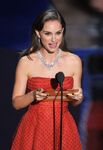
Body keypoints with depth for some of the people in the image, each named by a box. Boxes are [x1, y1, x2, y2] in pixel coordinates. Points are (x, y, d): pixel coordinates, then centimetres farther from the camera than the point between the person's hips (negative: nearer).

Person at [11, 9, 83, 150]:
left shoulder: (74, 61, -1)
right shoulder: (26, 62, -6)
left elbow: (75, 102, 10)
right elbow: (16, 103, -3)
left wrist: (77, 97, -12)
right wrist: (33, 95, -21)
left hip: (63, 128, 1)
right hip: (35, 128, -1)